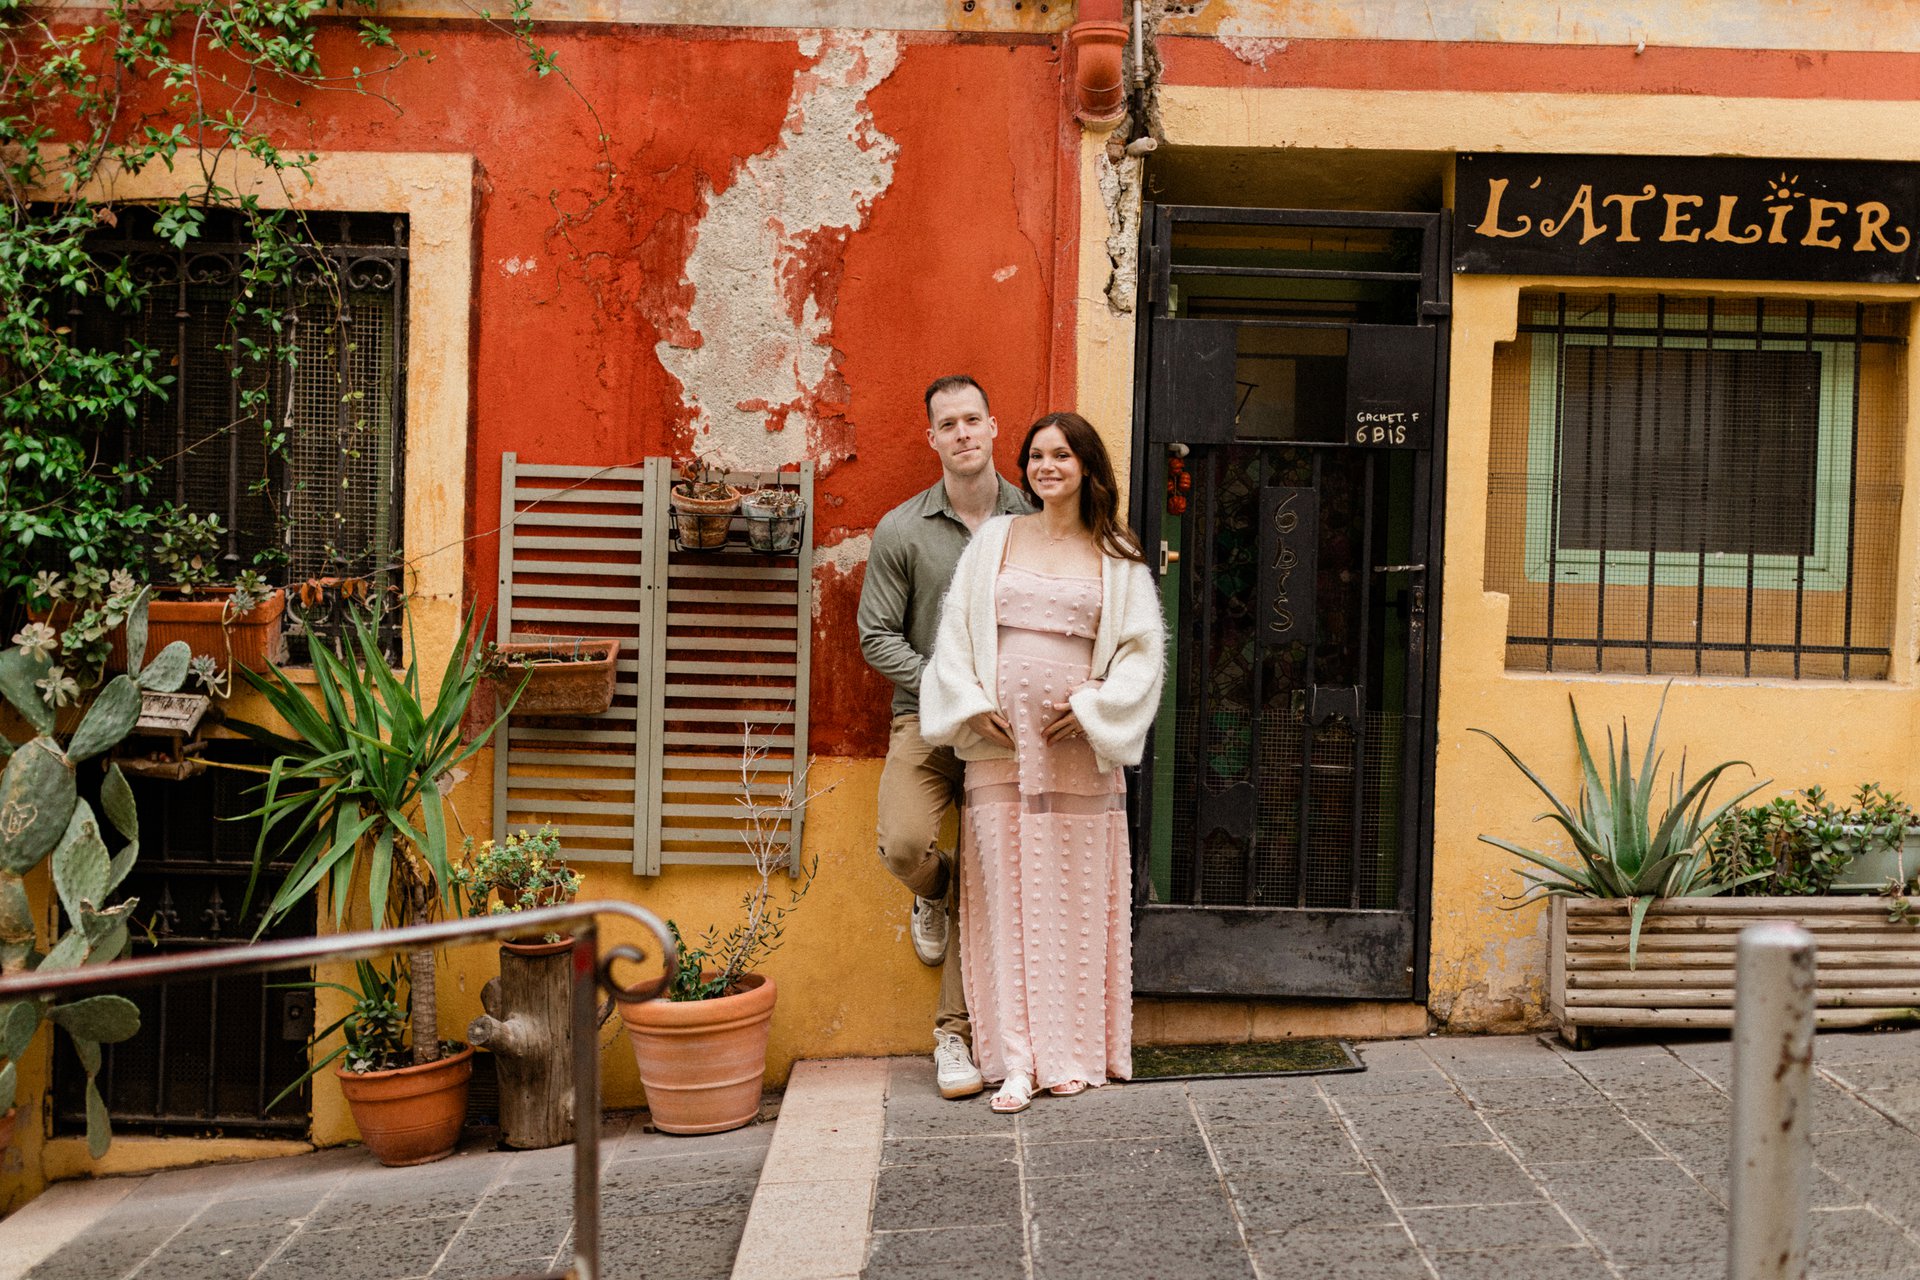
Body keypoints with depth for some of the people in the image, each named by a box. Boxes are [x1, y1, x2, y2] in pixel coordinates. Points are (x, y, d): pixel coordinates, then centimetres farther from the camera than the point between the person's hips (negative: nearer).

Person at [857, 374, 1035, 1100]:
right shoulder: (901, 530, 1)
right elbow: (877, 637, 0)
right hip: (927, 720, 0)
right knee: (904, 844, -22)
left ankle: (956, 1034, 15)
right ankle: (935, 895, 17)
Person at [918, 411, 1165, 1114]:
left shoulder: (1118, 556, 7)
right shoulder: (994, 539, 10)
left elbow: (1143, 648, 4)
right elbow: (955, 631, 7)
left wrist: (1092, 707, -9)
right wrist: (974, 706, -5)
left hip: (1079, 748, -1)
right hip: (999, 742, 1)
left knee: (1076, 896, 4)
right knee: (1005, 893, 1)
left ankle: (1073, 1053, 16)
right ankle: (1015, 1059, 7)